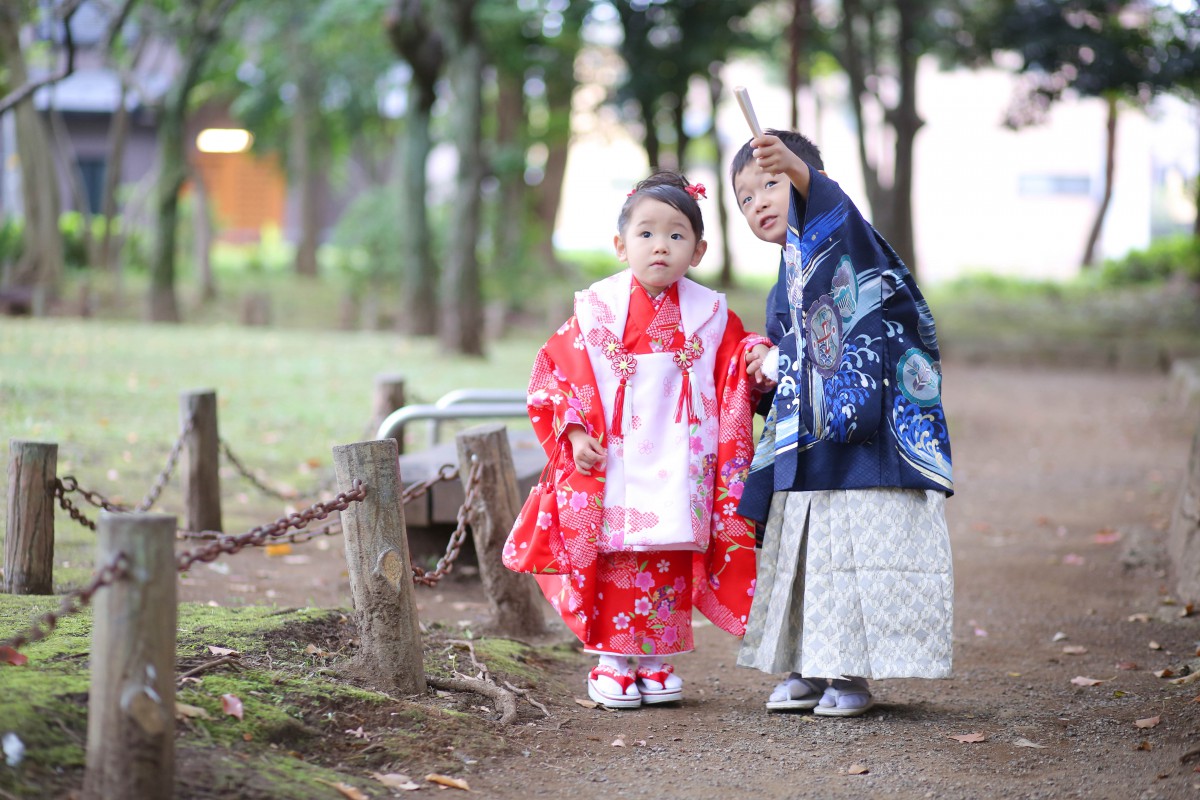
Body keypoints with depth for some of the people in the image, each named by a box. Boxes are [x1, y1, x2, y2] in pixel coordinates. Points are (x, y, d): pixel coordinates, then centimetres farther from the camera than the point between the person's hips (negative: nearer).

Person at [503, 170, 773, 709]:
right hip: (612, 472, -2)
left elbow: (736, 380, 12)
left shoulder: (711, 317, 5)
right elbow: (555, 374, 1)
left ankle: (658, 662, 16)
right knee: (616, 563, -1)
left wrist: (757, 357, -10)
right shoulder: (596, 313, -1)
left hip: (679, 475, 2)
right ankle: (612, 663, 9)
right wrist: (574, 432, -9)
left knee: (671, 566, 5)